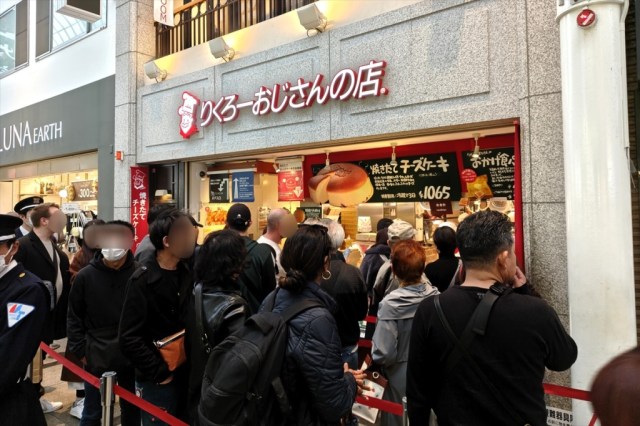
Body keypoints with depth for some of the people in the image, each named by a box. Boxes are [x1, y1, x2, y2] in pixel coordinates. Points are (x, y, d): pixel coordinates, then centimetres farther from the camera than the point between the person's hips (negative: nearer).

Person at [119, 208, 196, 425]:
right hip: (158, 380, -5)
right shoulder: (142, 280, -17)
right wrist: (159, 372, -14)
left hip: (186, 373, 5)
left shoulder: (187, 272, -1)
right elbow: (129, 338, -17)